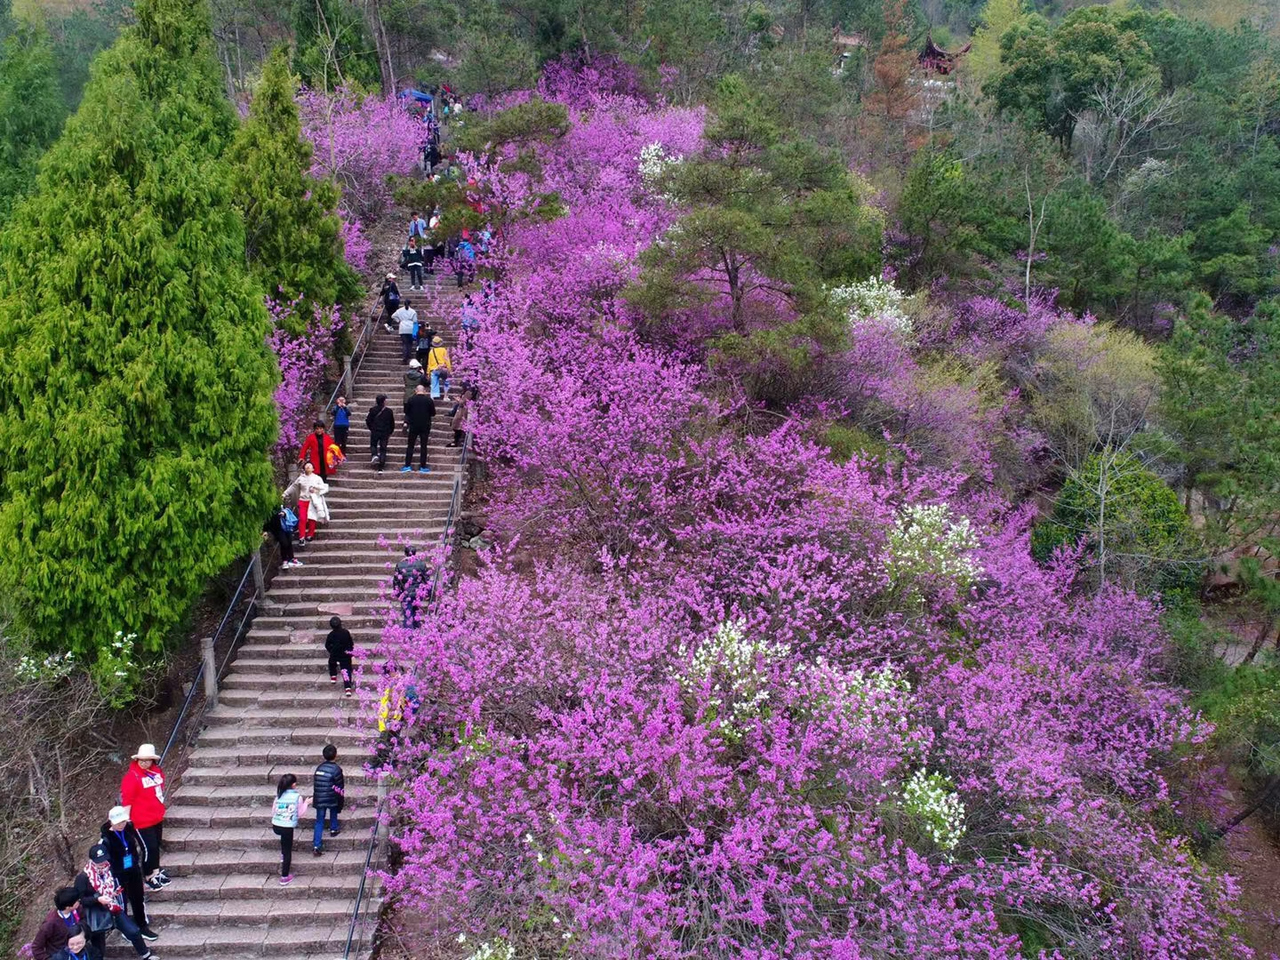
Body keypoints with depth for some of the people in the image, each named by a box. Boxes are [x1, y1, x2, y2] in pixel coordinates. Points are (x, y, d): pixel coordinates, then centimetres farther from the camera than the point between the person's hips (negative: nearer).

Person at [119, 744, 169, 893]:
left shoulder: (157, 771, 1)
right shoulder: (131, 776, -18)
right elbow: (126, 801, -18)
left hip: (157, 818, 7)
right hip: (142, 821, -7)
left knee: (156, 845, 17)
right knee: (149, 848, -1)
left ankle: (156, 872, 33)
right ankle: (148, 877, 16)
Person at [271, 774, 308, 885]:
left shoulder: (279, 795, 4)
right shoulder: (298, 797, -5)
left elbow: (273, 811, 10)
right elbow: (299, 813, 2)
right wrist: (305, 803, 17)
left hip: (275, 826, 4)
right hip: (287, 828, -4)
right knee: (287, 851, 8)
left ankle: (283, 855, 43)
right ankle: (285, 877, 12)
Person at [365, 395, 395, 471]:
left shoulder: (372, 410, -4)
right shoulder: (388, 411, -3)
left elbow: (368, 421, -1)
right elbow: (392, 423, 3)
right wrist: (390, 432, 17)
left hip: (375, 432, 0)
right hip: (385, 433, 0)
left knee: (373, 445, 21)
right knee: (383, 448, 6)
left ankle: (374, 455, -10)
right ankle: (381, 466, 0)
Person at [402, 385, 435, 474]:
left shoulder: (411, 399, -5)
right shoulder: (429, 400, -5)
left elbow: (406, 412, 2)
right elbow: (433, 414, -1)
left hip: (413, 426, 0)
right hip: (425, 426, 0)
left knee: (410, 446, 7)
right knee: (424, 446, 5)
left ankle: (407, 465, 4)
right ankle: (423, 467, 5)